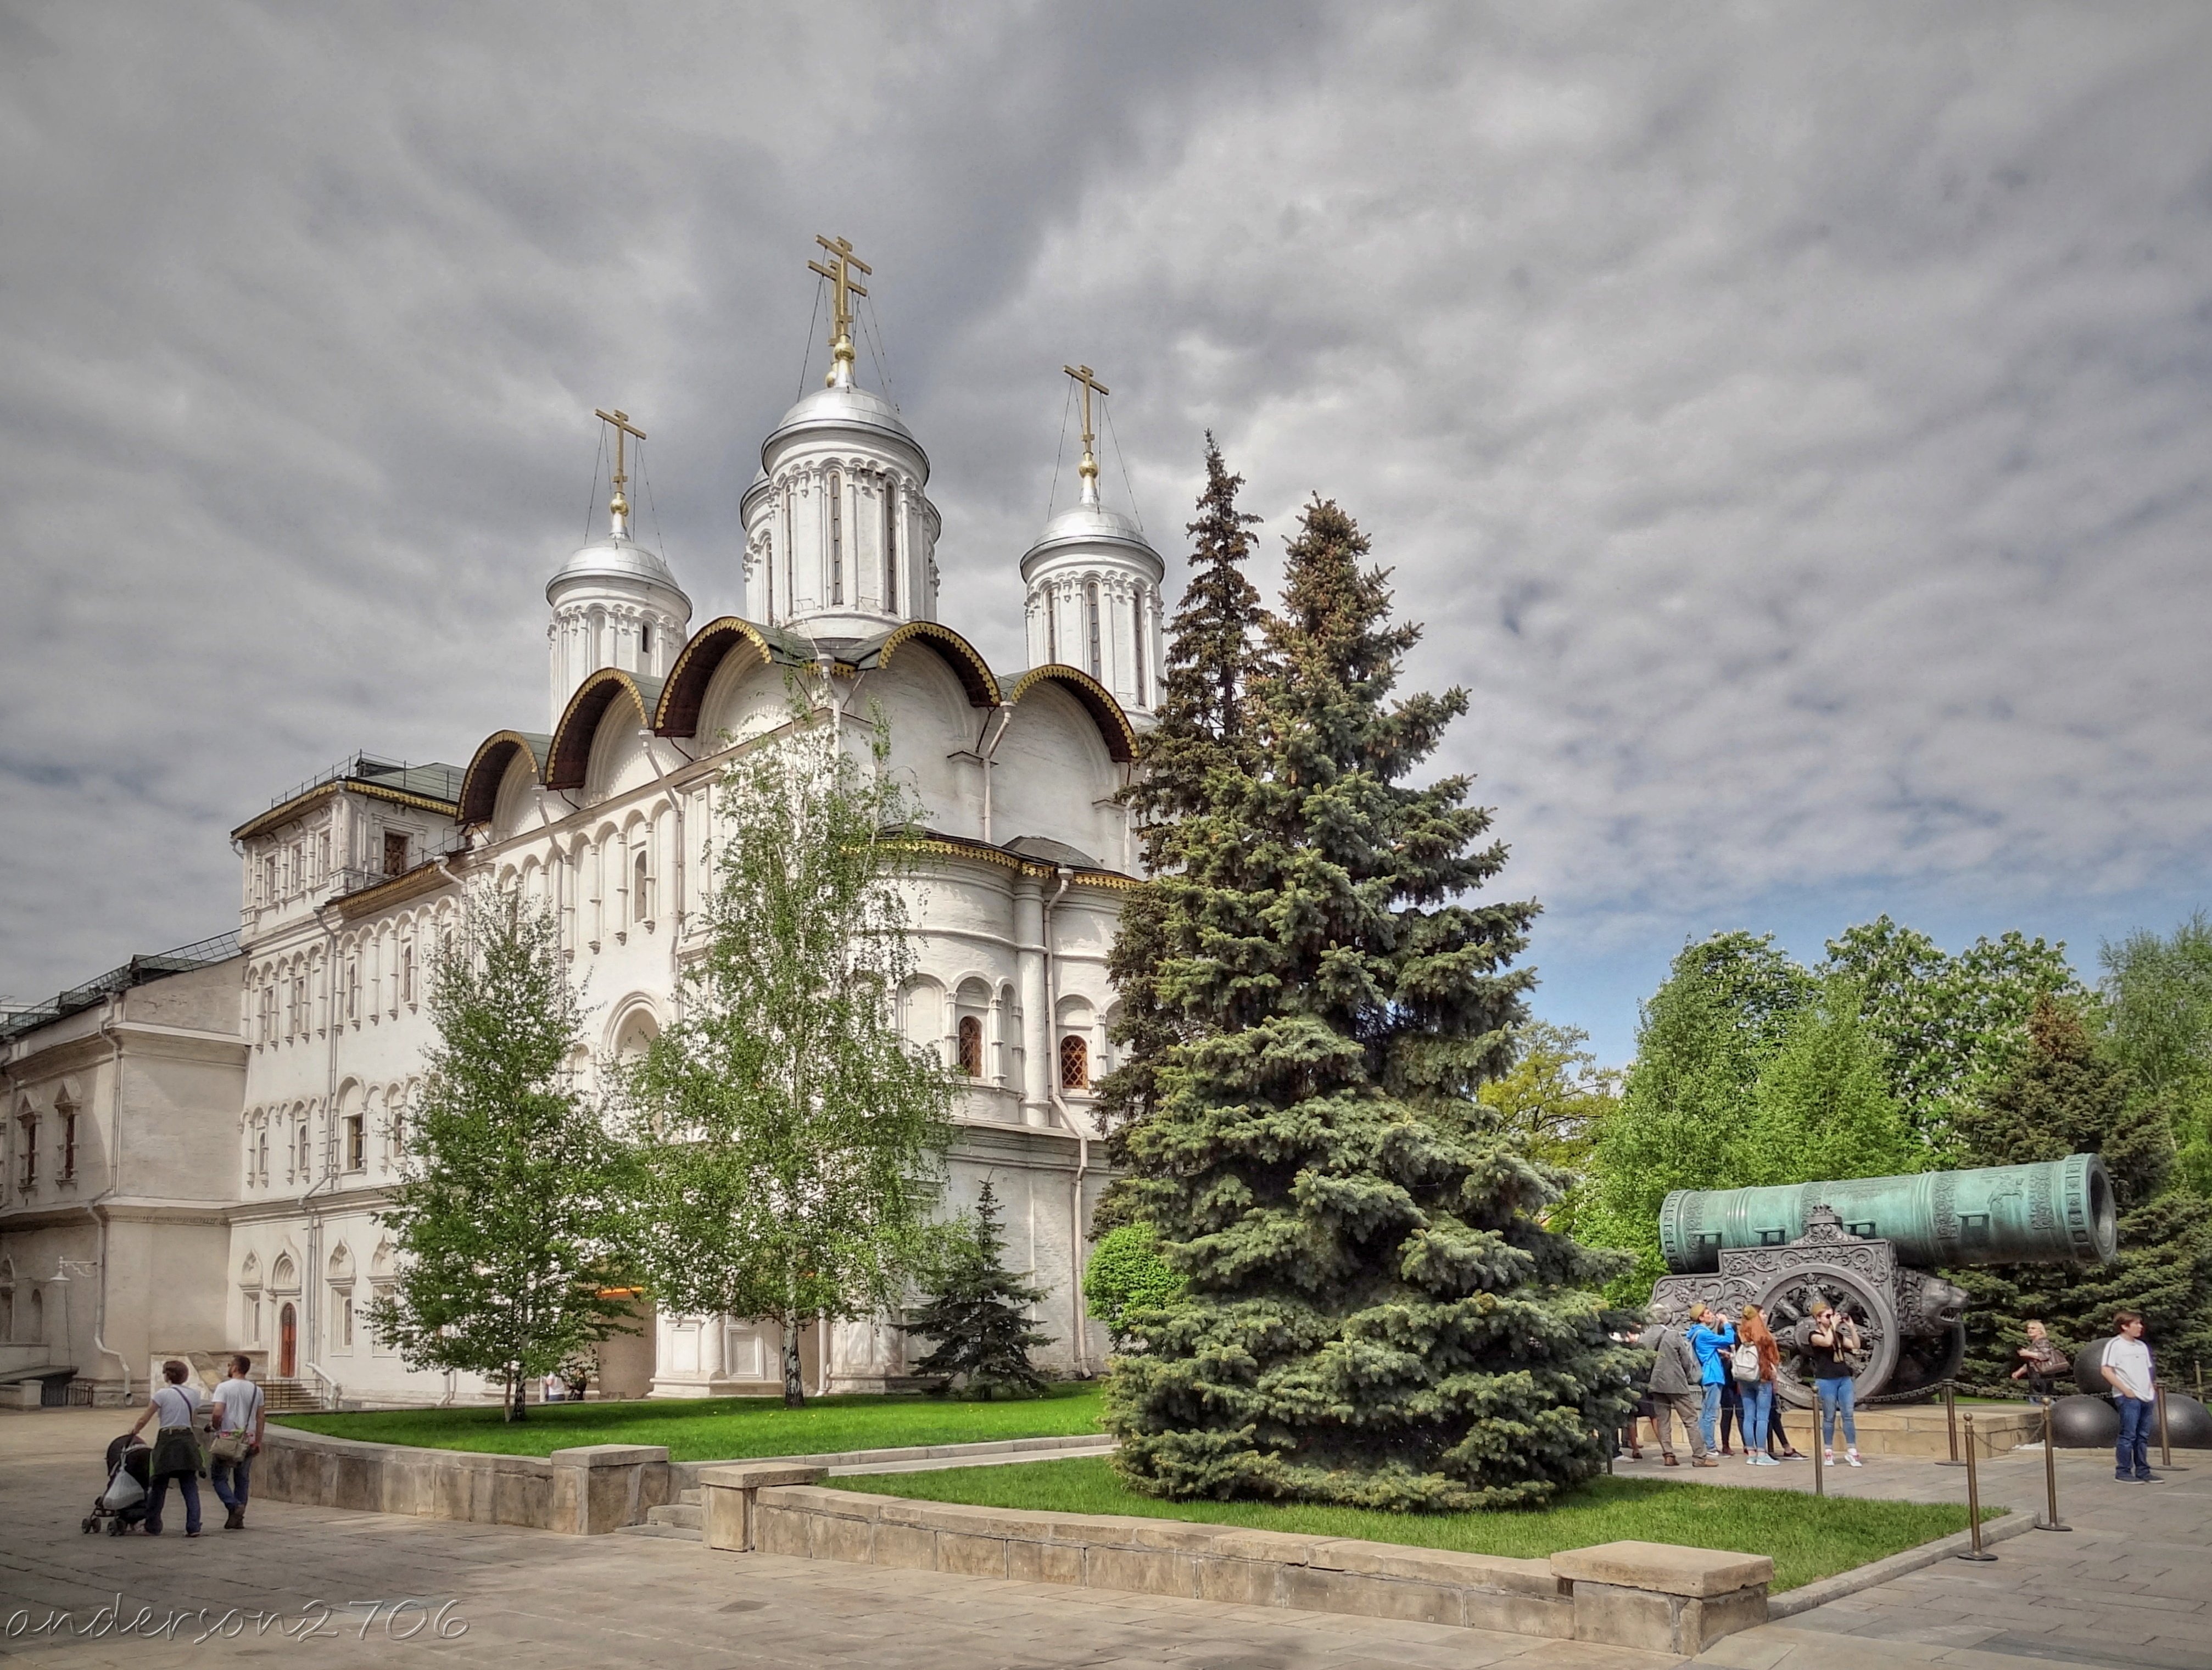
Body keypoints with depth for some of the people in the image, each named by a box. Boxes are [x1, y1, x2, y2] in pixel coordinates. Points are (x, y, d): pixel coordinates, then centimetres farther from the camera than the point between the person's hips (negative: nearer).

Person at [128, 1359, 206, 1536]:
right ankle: (193, 1527, -3)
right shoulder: (192, 1395, 9)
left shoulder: (162, 1394, -5)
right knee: (190, 1488, 3)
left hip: (167, 1441, -4)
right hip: (188, 1440, 4)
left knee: (159, 1488, 10)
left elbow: (144, 1419, -1)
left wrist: (134, 1431, 18)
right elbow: (193, 1420, 12)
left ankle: (153, 1527, 17)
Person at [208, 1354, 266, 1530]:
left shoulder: (224, 1387, -7)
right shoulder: (256, 1390, 7)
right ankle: (238, 1518, 10)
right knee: (242, 1479, 11)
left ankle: (234, 1505, -16)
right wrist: (258, 1442, 11)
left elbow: (218, 1413, -18)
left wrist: (216, 1428, 2)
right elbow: (261, 1418, 7)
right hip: (248, 1440, 4)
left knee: (219, 1477, 6)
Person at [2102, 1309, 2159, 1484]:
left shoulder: (2142, 1346, 15)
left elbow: (2147, 1371, 23)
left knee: (2143, 1436, 10)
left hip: (2146, 1397, 7)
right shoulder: (2115, 1345, -7)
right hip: (2128, 1397, -7)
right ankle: (2123, 1471, 0)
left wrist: (2152, 1389, 9)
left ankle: (2142, 1471, 18)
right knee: (2128, 1435, -6)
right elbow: (2107, 1371, -11)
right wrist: (2125, 1390, -14)